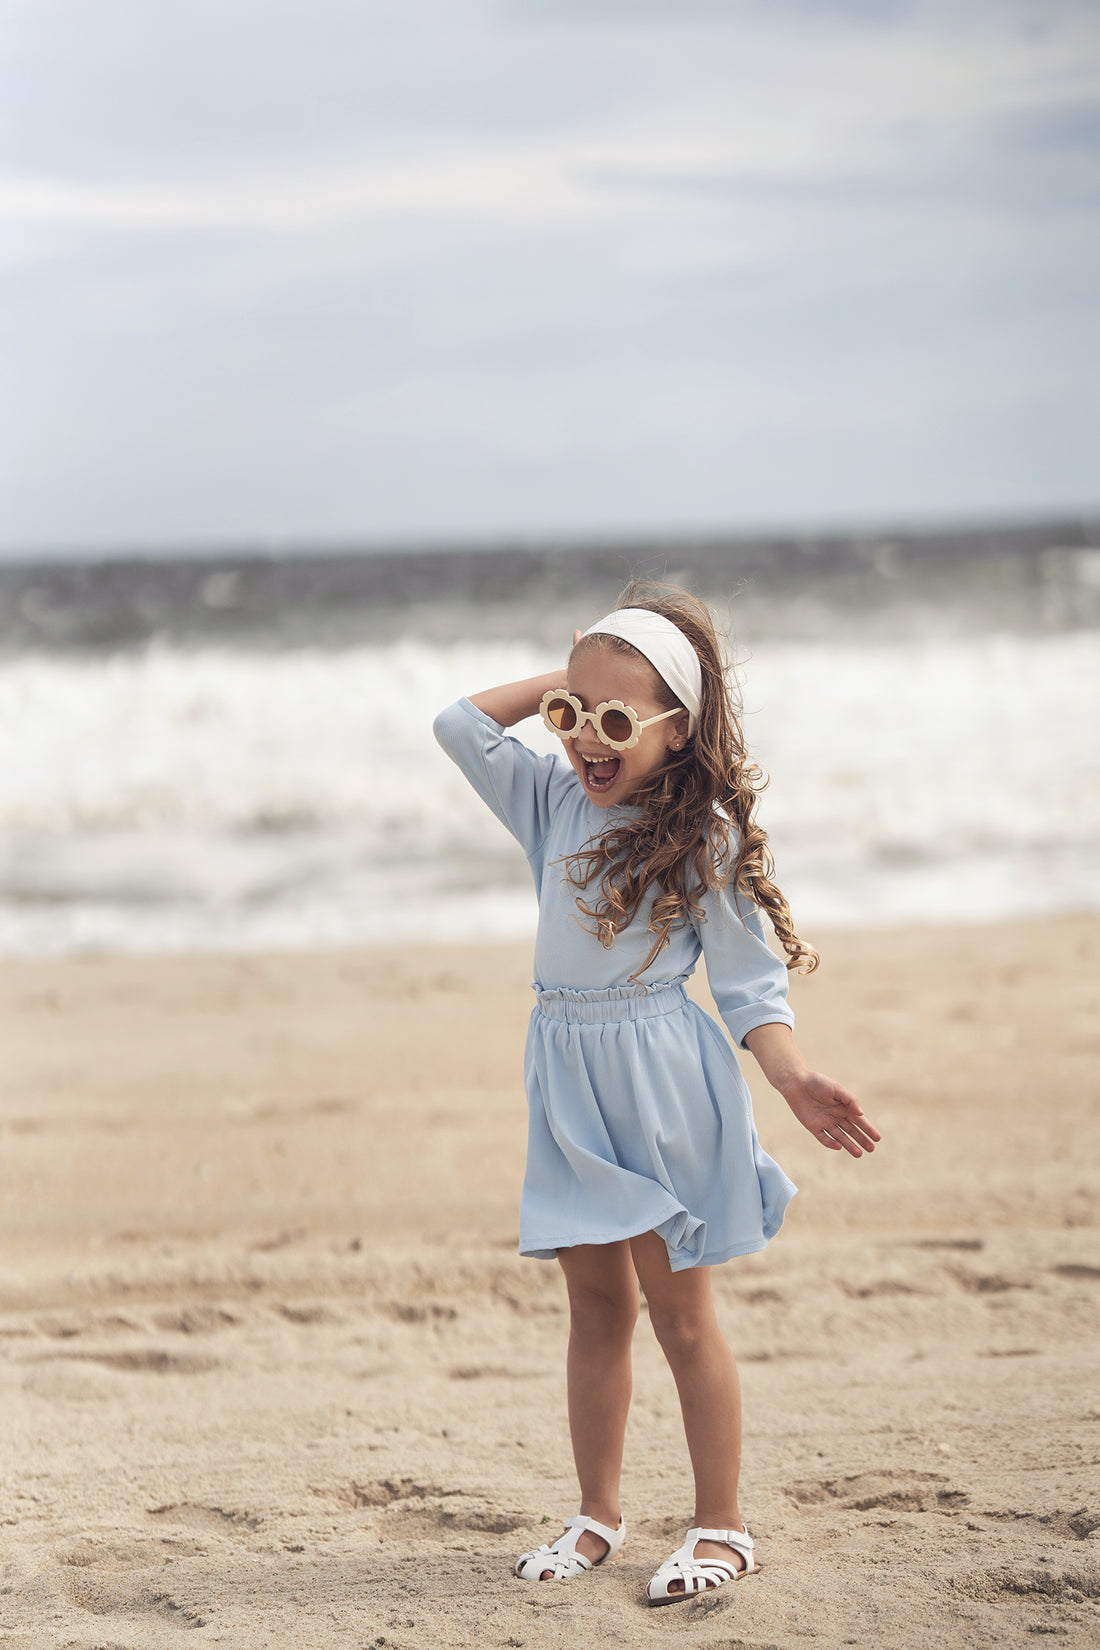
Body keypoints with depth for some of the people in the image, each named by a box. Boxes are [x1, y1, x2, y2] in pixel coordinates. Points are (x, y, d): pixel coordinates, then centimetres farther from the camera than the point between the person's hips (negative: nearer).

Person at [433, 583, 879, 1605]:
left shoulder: (702, 833, -9)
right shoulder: (555, 802, 8)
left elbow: (749, 979, -9)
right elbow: (461, 725, 12)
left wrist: (792, 1077, -22)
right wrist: (560, 683, 6)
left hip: (661, 1080, -5)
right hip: (568, 1079, 5)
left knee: (678, 1310, 0)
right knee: (595, 1306, 12)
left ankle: (720, 1527, 10)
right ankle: (598, 1515, 21)